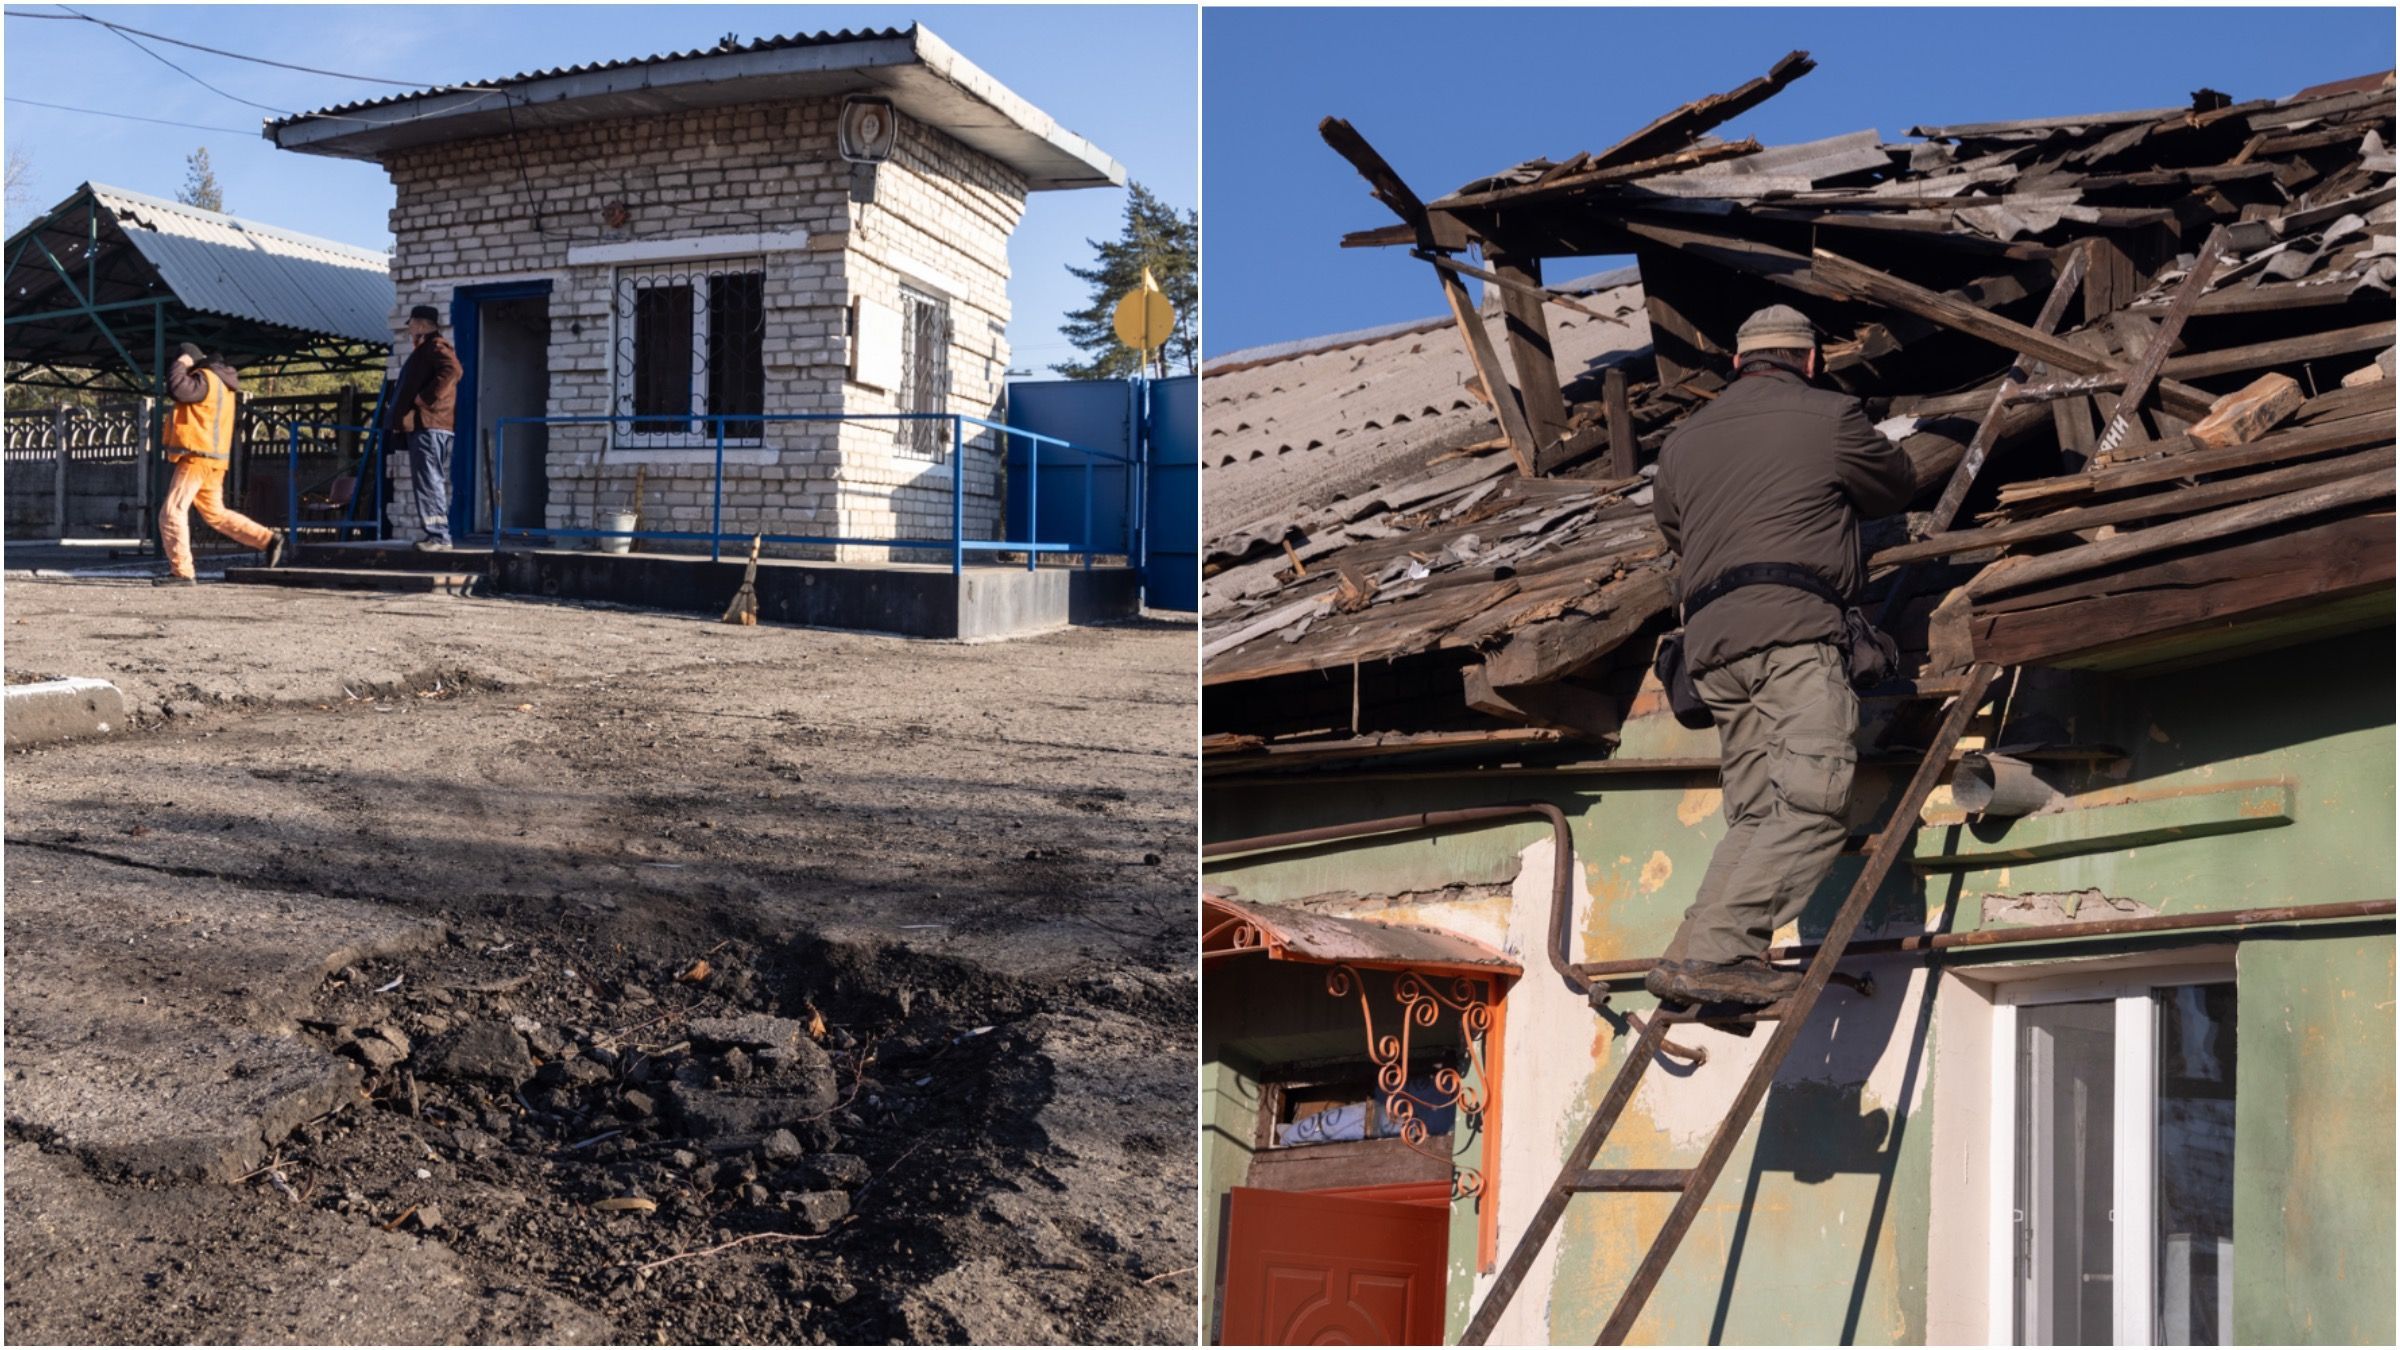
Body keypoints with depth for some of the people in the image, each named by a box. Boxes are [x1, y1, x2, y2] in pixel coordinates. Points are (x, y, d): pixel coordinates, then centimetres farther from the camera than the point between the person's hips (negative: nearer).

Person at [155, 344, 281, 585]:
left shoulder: (205, 379, -12)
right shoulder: (218, 380, 20)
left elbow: (177, 389, -28)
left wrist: (180, 365, -11)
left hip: (197, 458, -10)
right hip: (211, 460, 10)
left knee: (172, 513, -9)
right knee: (215, 513, 18)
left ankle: (182, 572, -11)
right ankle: (268, 540, 14)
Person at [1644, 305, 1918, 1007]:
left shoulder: (1684, 439, 24)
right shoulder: (1831, 416, 10)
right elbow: (1900, 487, 25)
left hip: (1709, 636, 6)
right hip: (1793, 624, -6)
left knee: (1754, 813, 7)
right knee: (1815, 803, -14)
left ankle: (1703, 956, -8)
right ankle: (1711, 951, -25)